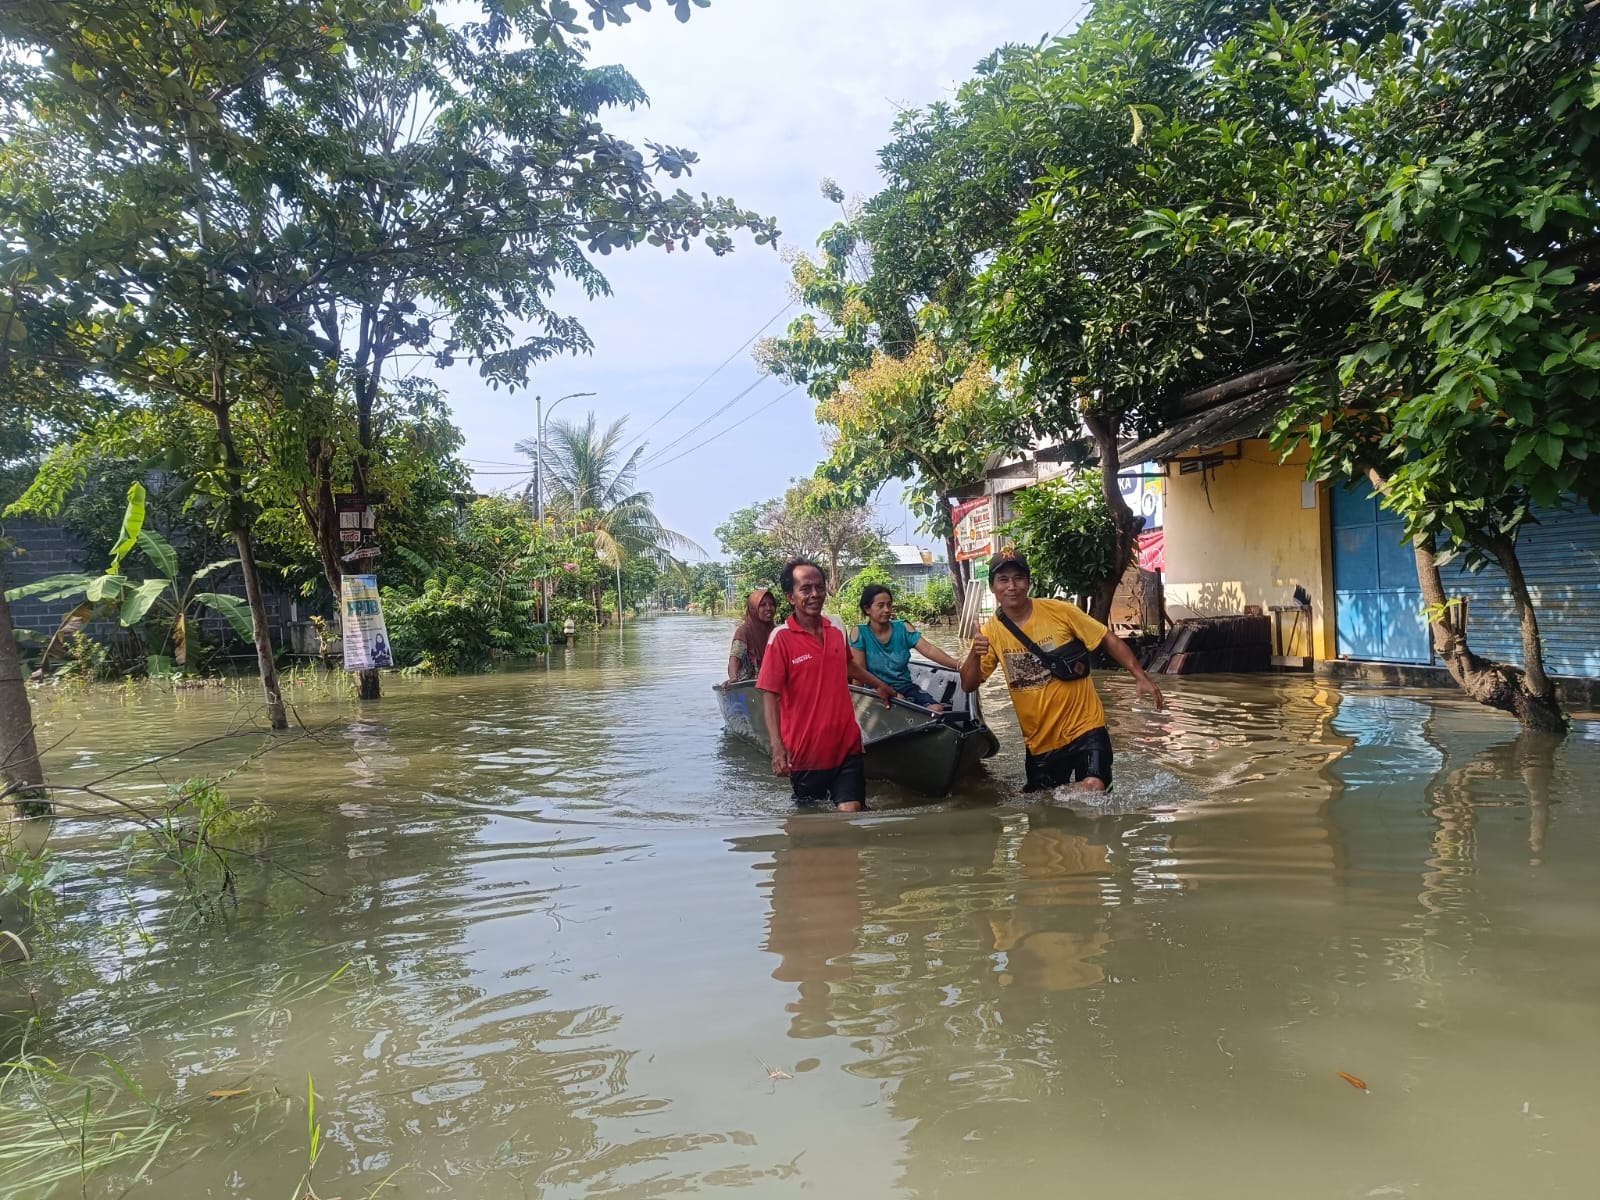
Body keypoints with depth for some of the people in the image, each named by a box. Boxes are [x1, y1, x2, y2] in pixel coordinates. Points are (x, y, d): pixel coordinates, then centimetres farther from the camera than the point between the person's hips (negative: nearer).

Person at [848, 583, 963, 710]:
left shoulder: (903, 628, 0)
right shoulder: (860, 632, -7)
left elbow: (929, 649, -12)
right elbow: (860, 670, -9)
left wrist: (959, 666, -27)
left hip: (905, 687, 3)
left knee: (937, 709, -21)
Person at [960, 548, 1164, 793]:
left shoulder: (1059, 611, -10)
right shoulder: (991, 632, -2)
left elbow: (1108, 639, -2)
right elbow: (968, 685, -4)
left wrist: (1140, 677, -10)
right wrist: (974, 655, -24)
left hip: (1084, 727, -3)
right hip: (1039, 741, 3)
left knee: (1093, 789, -20)